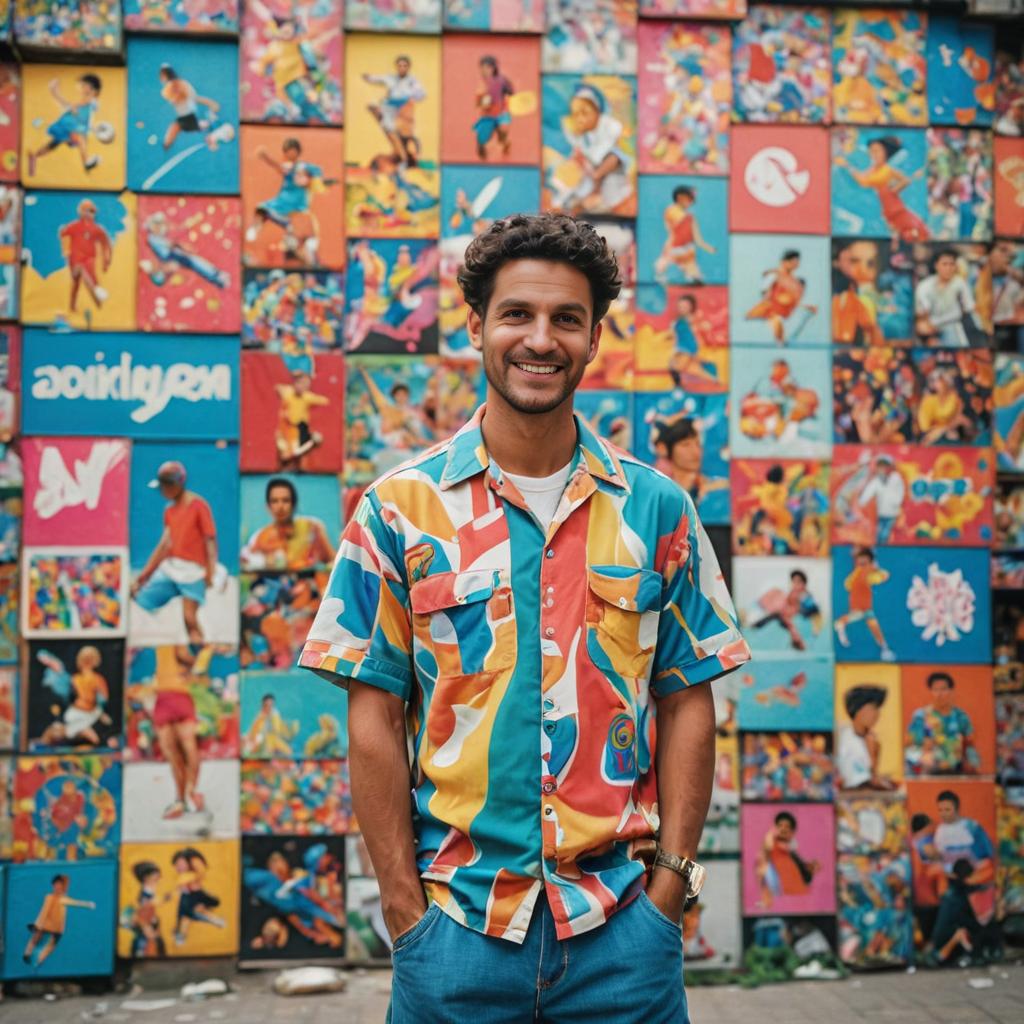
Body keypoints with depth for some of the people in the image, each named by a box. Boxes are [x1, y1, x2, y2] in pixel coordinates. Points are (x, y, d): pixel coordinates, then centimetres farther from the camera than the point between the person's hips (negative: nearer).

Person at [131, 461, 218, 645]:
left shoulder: (198, 505, -7)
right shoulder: (169, 511, 13)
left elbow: (210, 540, -11)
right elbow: (164, 544, 17)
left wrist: (210, 572, -20)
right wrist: (145, 573, 15)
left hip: (193, 571, -7)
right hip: (169, 568, 8)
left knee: (190, 618, -16)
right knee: (139, 600, 2)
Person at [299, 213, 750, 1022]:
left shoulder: (657, 509, 3)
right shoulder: (400, 509, -1)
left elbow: (687, 705, 4)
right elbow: (374, 719, -2)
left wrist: (669, 884, -3)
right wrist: (406, 908, -6)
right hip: (456, 925, -1)